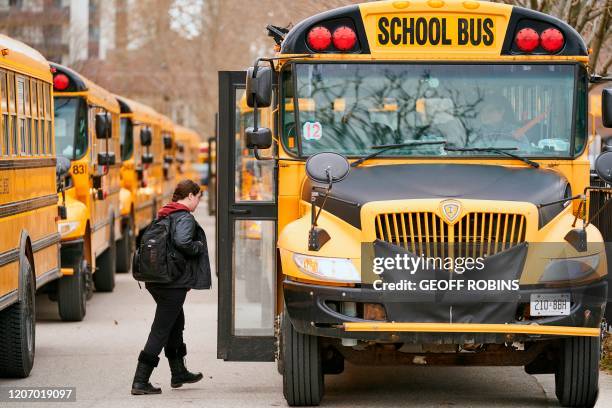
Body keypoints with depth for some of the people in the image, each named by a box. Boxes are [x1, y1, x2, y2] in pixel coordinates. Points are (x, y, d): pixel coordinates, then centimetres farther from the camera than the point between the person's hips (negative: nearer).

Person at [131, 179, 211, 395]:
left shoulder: (163, 215, 14)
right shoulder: (185, 218, -12)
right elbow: (182, 242, -29)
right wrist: (199, 247, -11)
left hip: (156, 280, 9)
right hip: (174, 281, -9)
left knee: (176, 323, 25)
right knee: (161, 329, -6)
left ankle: (178, 373, 37)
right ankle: (140, 381, -9)